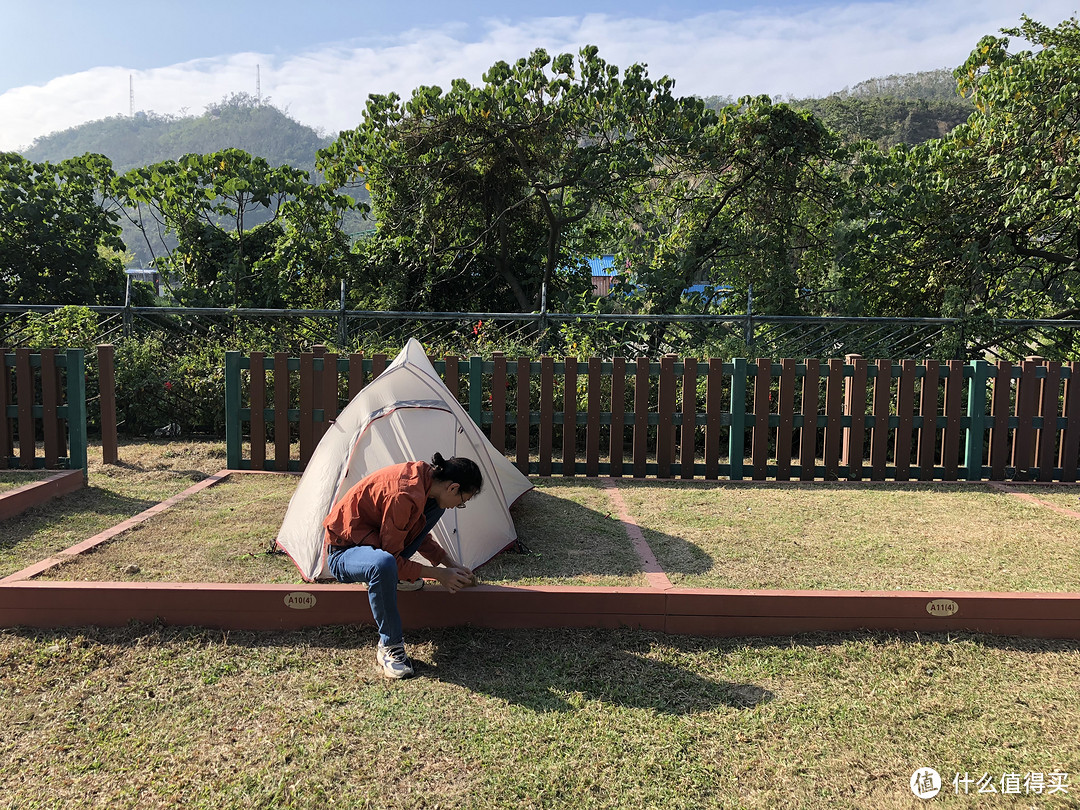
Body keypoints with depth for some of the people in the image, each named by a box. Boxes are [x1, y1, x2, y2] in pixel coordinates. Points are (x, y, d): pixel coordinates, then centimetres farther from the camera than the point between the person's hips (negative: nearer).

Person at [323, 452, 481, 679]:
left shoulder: (423, 475, -6)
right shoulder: (405, 496, -33)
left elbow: (420, 535, 12)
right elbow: (391, 558, -24)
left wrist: (451, 564, 7)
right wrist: (438, 574, -16)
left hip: (371, 539, 9)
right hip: (342, 554, -9)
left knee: (434, 505, 0)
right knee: (384, 564, -42)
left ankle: (396, 575, 4)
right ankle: (389, 646, -22)